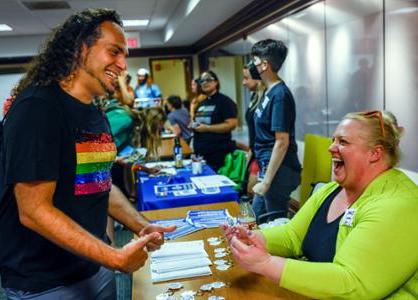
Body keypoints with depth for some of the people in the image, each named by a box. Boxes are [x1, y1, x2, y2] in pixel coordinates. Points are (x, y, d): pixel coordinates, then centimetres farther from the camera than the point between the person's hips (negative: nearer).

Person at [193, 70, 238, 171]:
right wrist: (193, 126, 7)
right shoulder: (201, 103, 17)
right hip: (200, 152, 8)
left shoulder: (224, 101, -6)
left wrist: (207, 128, -18)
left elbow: (231, 124, -16)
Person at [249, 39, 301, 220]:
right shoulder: (270, 91, 10)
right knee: (255, 218, 19)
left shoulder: (279, 94, -18)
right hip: (268, 166, 9)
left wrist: (266, 181, -20)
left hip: (278, 171, -9)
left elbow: (282, 142, -21)